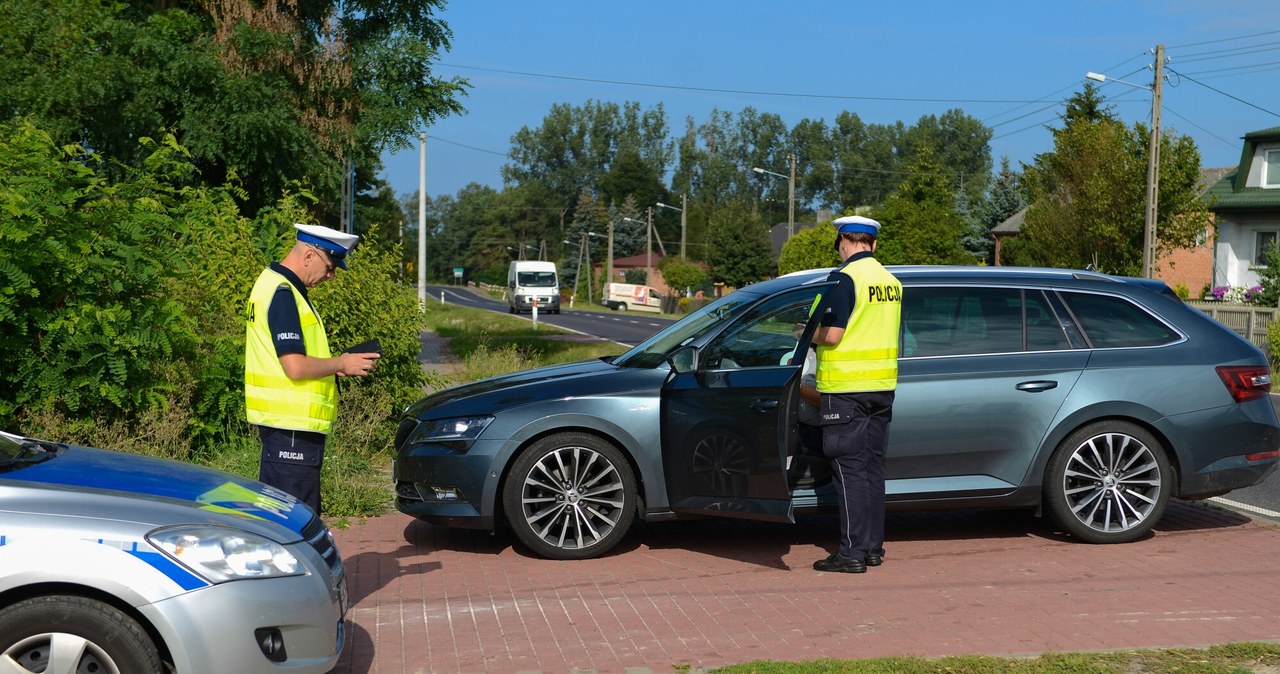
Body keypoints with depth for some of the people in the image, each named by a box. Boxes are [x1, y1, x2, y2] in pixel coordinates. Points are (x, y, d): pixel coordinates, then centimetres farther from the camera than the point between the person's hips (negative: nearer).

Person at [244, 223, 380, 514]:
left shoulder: (274, 283, 16)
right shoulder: (282, 292, -17)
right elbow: (296, 367, -24)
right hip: (291, 425, -11)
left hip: (283, 422, 11)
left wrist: (333, 364, 11)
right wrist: (341, 364, -9)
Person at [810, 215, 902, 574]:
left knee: (849, 468, -4)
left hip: (846, 388, -7)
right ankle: (873, 546, 19)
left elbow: (832, 335, -18)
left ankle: (852, 551, -2)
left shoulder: (845, 278, -13)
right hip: (882, 385, 7)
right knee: (872, 466, 13)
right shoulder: (892, 281, 11)